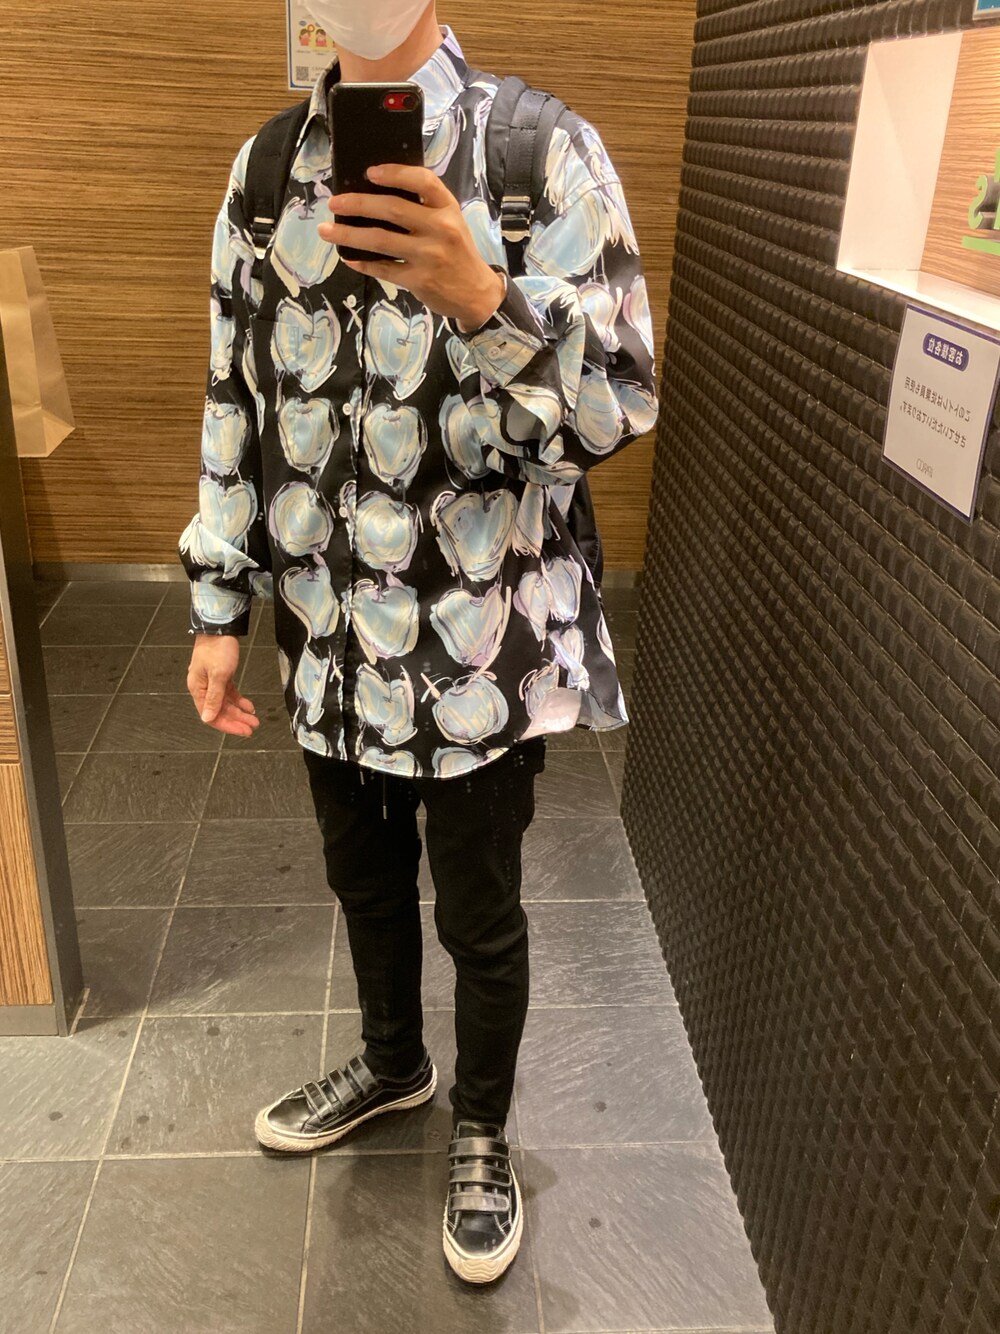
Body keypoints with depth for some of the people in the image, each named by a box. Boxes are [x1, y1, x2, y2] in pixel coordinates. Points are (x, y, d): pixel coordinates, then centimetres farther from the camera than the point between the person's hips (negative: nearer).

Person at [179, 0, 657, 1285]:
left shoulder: (548, 152, -10)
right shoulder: (265, 170, 4)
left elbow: (616, 407, -14)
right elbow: (236, 408, 7)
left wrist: (485, 301, -33)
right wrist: (218, 611, 6)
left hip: (480, 644, -4)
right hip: (330, 639, 5)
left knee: (480, 919, 14)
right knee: (364, 881, 24)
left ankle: (482, 1130, 43)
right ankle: (393, 1062, 54)